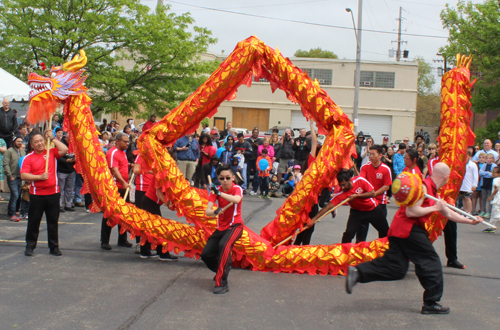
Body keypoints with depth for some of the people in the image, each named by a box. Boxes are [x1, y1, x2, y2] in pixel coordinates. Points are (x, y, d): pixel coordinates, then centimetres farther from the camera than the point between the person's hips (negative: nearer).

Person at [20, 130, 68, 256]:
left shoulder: (52, 153, 7)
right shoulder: (28, 158, 1)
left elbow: (65, 150, -9)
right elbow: (23, 175, -8)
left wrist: (52, 138, -4)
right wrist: (40, 177, -16)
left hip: (53, 193, 2)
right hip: (36, 195, -2)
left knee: (53, 222, 8)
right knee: (33, 221, 5)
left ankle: (54, 247, 17)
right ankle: (30, 246, 17)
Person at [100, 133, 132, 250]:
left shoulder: (123, 152, 15)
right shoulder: (112, 153, -14)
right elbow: (114, 170, -24)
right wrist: (123, 182, -34)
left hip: (123, 188, 9)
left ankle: (122, 240, 22)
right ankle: (104, 241, 5)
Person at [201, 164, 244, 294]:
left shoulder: (237, 189, -11)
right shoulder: (216, 190, -2)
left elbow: (237, 200, -37)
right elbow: (207, 211, -14)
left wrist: (219, 193, -42)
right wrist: (215, 211, -36)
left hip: (235, 225, -5)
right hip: (221, 227, 6)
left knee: (224, 245, -34)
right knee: (206, 254, -2)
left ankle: (222, 283, -31)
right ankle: (222, 271, 29)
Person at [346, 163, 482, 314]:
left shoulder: (433, 191, 21)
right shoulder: (423, 187, -12)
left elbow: (448, 214, 30)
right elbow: (410, 211, -21)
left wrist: (470, 221, 28)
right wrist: (435, 208, -13)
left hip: (399, 230, 10)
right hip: (409, 229, -10)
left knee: (395, 267, 4)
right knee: (431, 263, -1)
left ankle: (357, 272, -5)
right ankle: (431, 303, 4)